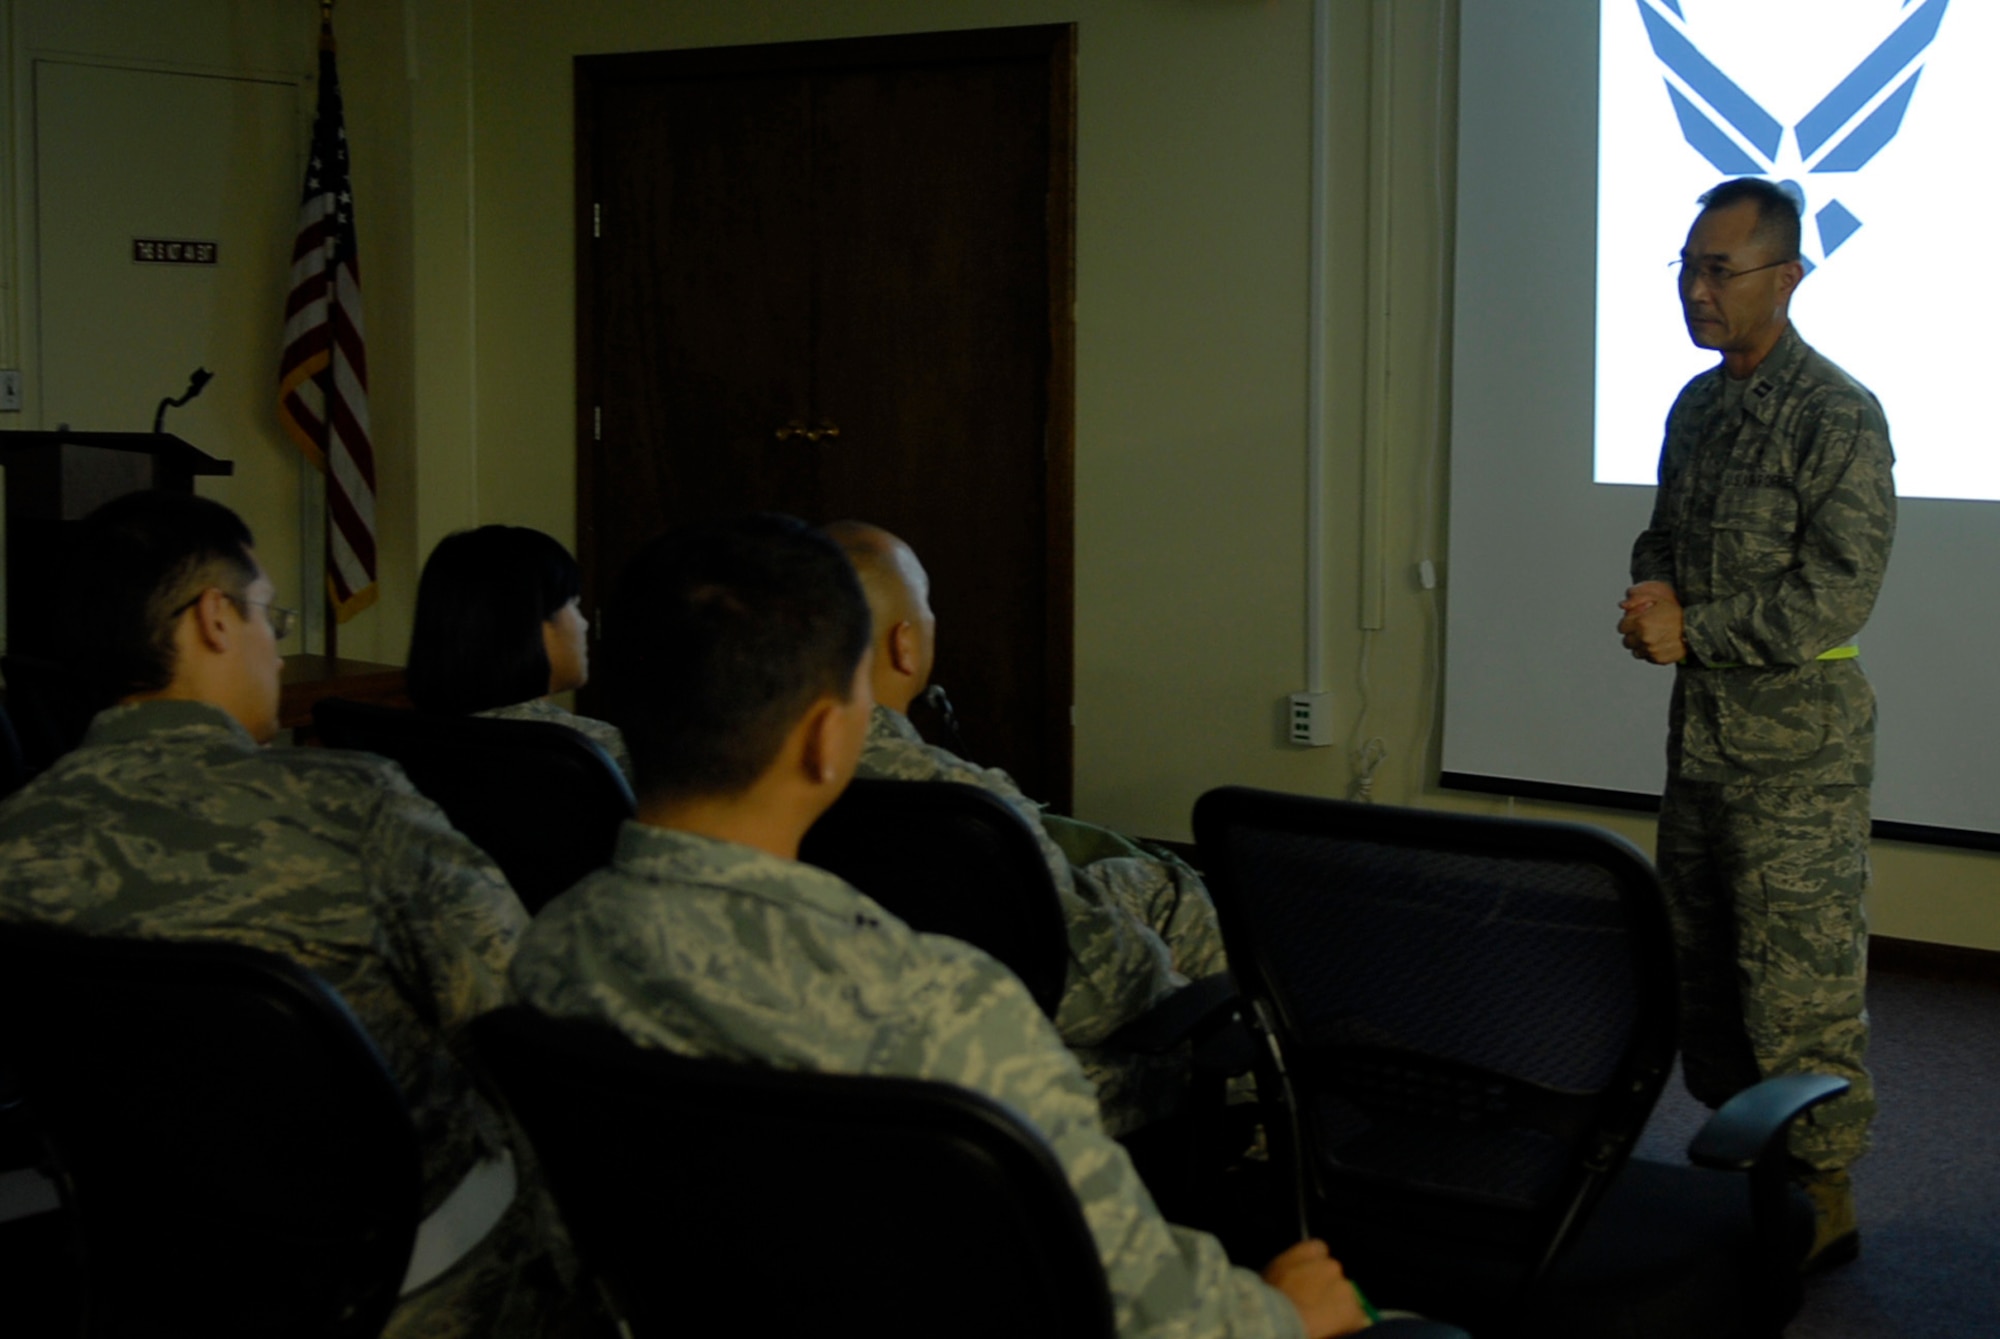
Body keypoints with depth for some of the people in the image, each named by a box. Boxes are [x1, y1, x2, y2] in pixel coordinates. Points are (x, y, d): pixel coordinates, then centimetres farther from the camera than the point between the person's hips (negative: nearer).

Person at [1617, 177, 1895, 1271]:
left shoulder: (1837, 417, -14)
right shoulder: (1697, 406, 11)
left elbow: (1837, 593, -18)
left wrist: (1693, 631, -16)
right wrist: (1649, 596, -1)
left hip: (1798, 734, -8)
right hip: (1701, 722, 8)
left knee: (1799, 977, -4)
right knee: (1699, 957, 15)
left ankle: (1823, 1201, 8)